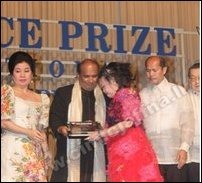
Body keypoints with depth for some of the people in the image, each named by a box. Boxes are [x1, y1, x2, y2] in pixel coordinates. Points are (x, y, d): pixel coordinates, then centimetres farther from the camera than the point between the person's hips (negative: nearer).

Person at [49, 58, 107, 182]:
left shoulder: (104, 95, 14)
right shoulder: (63, 93, 6)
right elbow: (54, 118, 2)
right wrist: (60, 128, -18)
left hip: (97, 154, 2)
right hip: (71, 153, -2)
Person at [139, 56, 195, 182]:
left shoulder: (178, 91, 2)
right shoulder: (142, 95, 7)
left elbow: (187, 122, 0)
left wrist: (184, 147, -9)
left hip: (176, 157, -1)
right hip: (151, 158, 2)